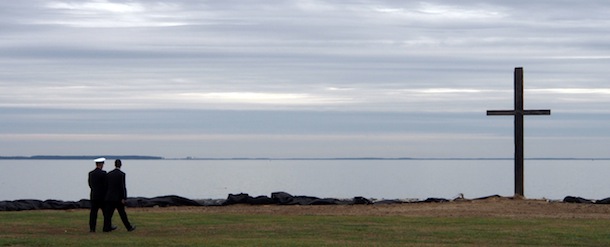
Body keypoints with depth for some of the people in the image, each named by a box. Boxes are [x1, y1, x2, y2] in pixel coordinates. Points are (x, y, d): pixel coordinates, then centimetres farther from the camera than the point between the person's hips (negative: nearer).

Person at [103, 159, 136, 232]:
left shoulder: (109, 174, 5)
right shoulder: (121, 174, -11)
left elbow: (106, 186, 9)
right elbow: (122, 187, -14)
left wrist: (106, 195, 16)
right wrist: (123, 198, -13)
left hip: (109, 197, 5)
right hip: (118, 197, -5)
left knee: (108, 213, 5)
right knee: (122, 213, 4)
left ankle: (107, 227, 1)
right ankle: (129, 227, 13)